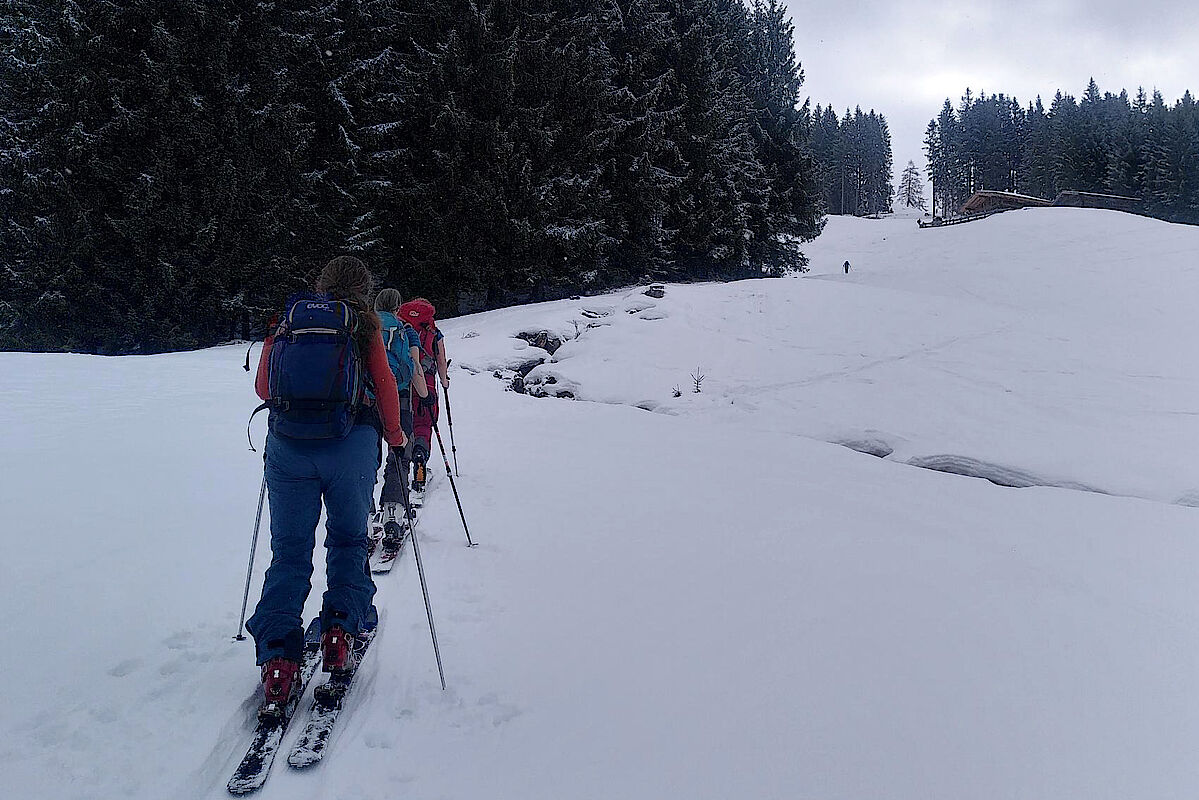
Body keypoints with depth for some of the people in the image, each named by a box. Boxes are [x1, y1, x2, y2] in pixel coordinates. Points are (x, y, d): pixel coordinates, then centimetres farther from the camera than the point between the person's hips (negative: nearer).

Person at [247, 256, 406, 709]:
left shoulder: (288, 321, 12)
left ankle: (278, 656, -3)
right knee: (348, 539, 17)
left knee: (289, 551, 7)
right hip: (350, 445, -1)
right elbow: (385, 384, 0)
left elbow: (263, 386, 13)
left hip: (288, 446, 2)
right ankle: (339, 632, 5)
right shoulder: (363, 323, 6)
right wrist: (395, 436, 14)